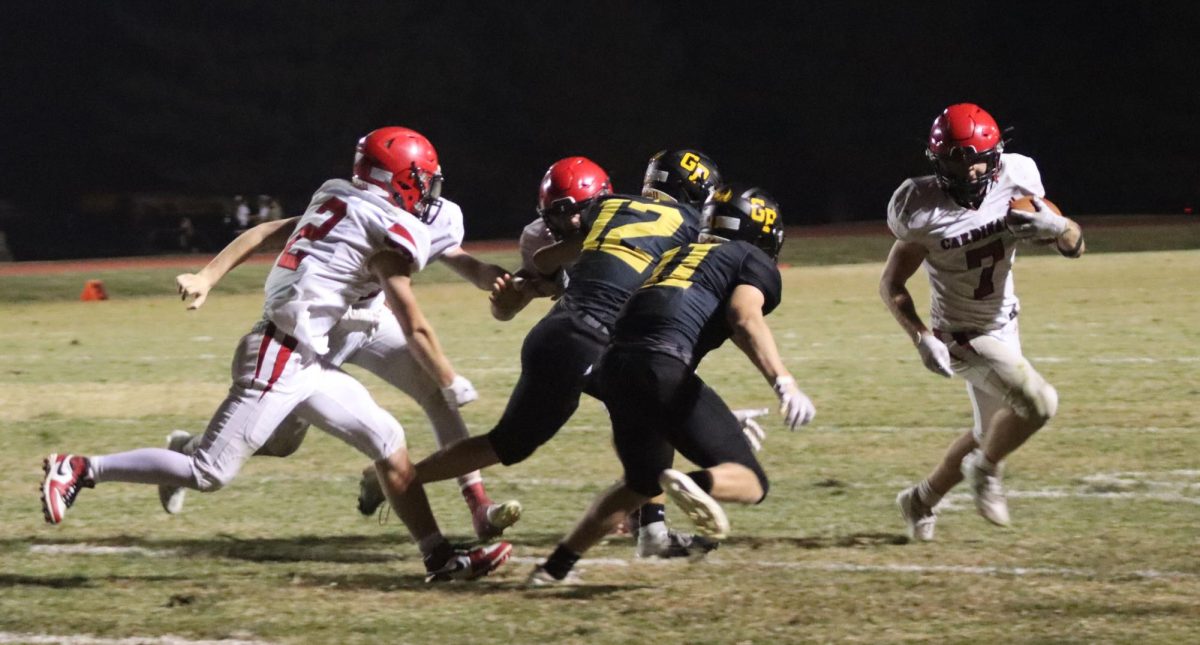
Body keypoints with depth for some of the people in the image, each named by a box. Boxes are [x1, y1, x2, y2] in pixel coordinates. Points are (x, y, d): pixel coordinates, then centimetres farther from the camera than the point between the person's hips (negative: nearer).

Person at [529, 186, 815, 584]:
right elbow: (746, 319, -7)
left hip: (614, 367, 7)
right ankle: (697, 486, -31)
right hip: (662, 368, -7)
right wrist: (784, 383, -19)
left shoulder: (680, 254, 34)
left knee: (644, 481, 30)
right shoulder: (754, 262, 13)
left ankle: (556, 565, 24)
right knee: (749, 483, 1)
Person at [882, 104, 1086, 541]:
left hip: (1004, 325, 7)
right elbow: (891, 286, -14)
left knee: (991, 433, 19)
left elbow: (1075, 246, -5)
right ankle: (984, 468, 5)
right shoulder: (924, 214, -25)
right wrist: (922, 338, -26)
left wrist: (1055, 226, -28)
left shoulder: (1014, 181, -13)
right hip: (965, 337, -7)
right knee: (1038, 404, -23)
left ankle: (921, 501, 41)